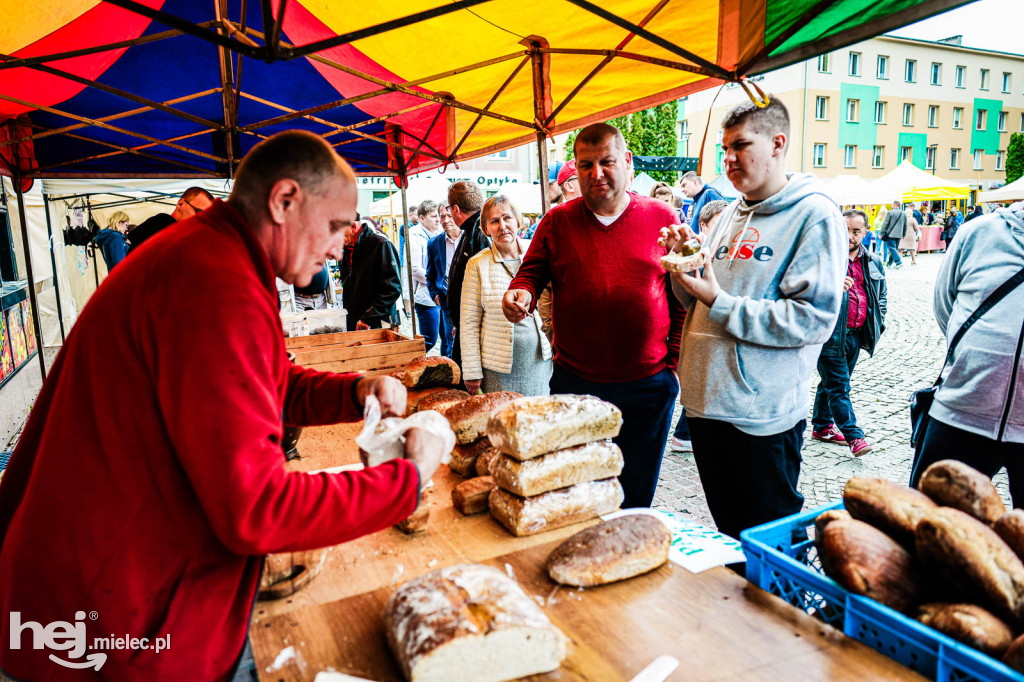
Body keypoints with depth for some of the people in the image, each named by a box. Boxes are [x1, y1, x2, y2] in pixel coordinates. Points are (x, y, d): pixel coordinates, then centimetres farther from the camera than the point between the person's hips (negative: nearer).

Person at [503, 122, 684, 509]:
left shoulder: (662, 219, 3)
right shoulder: (557, 222, 4)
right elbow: (531, 273, 6)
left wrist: (674, 362, -2)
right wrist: (521, 293, -18)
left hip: (648, 386, 0)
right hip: (574, 383, 1)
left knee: (635, 501, 13)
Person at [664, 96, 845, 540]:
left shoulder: (814, 215, -9)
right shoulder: (731, 214, 13)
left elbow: (815, 318, -18)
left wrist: (720, 303, -20)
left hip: (761, 415, -7)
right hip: (705, 401, 7)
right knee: (727, 535, 22)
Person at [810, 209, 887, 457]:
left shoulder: (873, 262, 10)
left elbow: (882, 294, 23)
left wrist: (878, 323, 13)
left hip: (856, 334, 6)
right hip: (831, 333, -6)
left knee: (832, 382, 17)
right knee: (838, 385, -4)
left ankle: (822, 425, 30)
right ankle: (854, 436, 2)